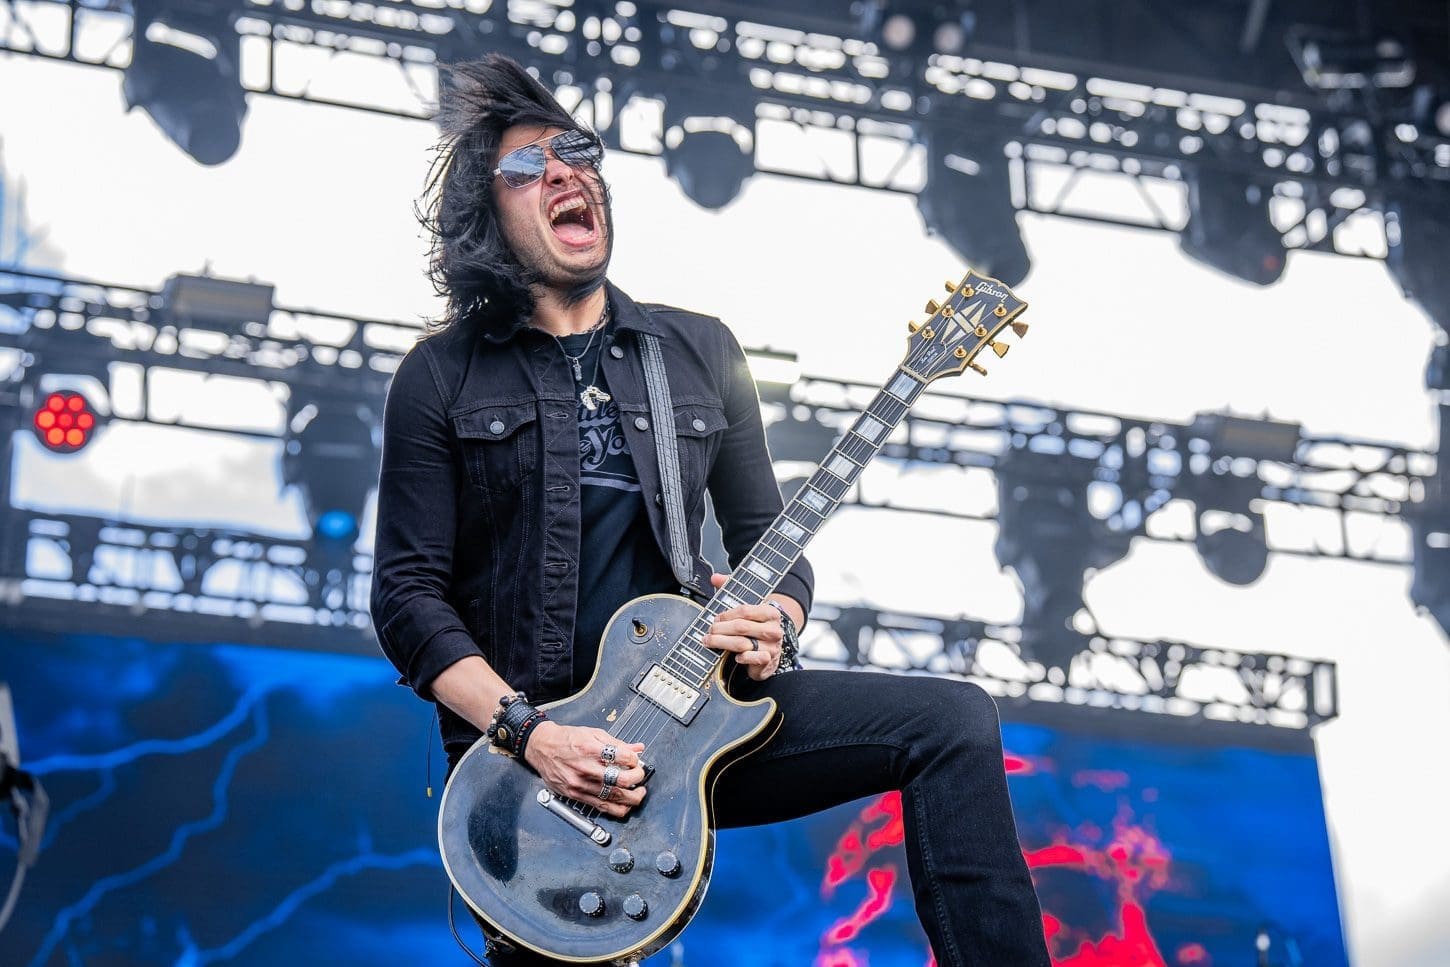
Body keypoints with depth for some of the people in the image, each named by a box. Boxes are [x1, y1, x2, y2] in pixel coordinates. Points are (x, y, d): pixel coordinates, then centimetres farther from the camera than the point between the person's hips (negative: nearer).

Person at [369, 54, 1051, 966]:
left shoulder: (699, 351, 13)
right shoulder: (442, 376, 2)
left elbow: (769, 538, 16)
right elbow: (408, 591, -3)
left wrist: (776, 623, -9)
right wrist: (527, 732, -16)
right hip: (523, 739, -3)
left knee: (953, 721, -13)